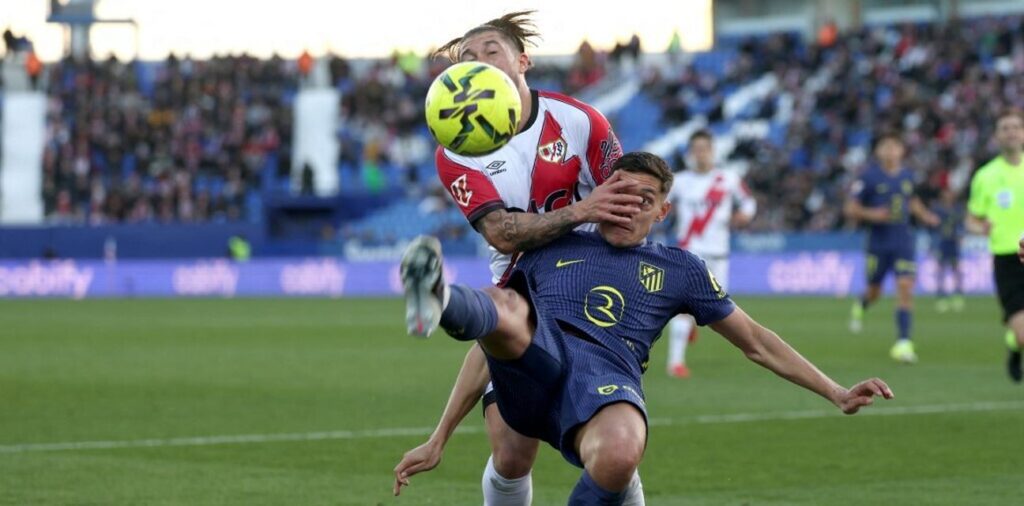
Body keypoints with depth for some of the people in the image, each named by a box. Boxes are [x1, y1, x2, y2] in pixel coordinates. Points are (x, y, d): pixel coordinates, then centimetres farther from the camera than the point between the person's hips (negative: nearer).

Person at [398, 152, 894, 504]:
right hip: (538, 362, 1)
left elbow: (755, 342, 30)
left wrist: (836, 393, 23)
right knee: (505, 307, -35)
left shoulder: (678, 268, 26)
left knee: (619, 454, -39)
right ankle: (436, 302, -70)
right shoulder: (552, 250, 26)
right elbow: (491, 348, 27)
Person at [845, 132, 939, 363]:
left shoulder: (907, 175, 5)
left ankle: (903, 342, -13)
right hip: (878, 242, -2)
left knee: (905, 287, -13)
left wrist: (924, 215, 8)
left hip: (903, 242, 2)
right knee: (874, 291, 11)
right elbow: (850, 209, -5)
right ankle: (860, 306, 49)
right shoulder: (870, 177, -7)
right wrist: (871, 214, -22)